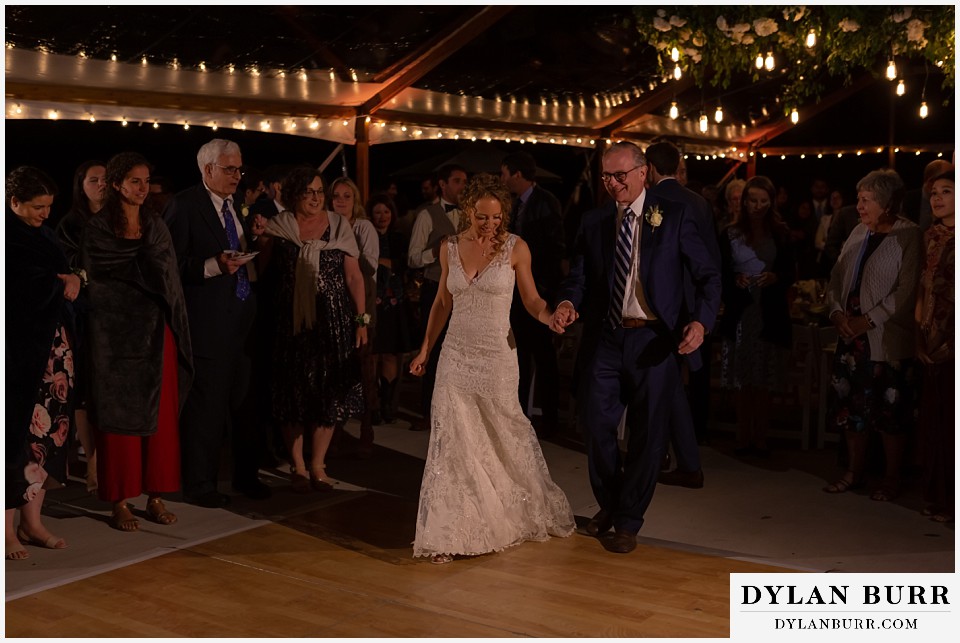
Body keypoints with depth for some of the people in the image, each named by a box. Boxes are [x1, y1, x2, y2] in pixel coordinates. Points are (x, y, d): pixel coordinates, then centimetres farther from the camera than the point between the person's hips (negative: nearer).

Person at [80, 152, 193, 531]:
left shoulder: (156, 226, 12)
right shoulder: (98, 229, -1)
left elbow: (167, 277, 10)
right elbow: (94, 274, -11)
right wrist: (146, 259, -6)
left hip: (156, 331, 4)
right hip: (117, 332, -4)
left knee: (161, 414, 5)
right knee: (120, 415, 1)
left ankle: (155, 496, 13)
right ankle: (120, 501, 8)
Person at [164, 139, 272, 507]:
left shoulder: (233, 206, 15)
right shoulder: (185, 205, -9)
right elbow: (172, 264, -15)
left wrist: (252, 237, 4)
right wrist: (215, 266, -26)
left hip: (241, 318, 8)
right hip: (209, 321, -8)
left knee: (244, 400, 15)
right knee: (206, 404, -1)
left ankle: (245, 475, 28)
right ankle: (199, 485, 13)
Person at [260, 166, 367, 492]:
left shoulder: (339, 225, 5)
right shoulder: (277, 227, 3)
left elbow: (354, 276, 3)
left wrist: (361, 319, 0)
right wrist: (257, 237, -9)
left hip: (333, 322, 1)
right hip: (292, 323, -1)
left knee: (329, 392, 4)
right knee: (294, 393, 4)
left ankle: (317, 465, 18)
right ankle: (297, 467, 16)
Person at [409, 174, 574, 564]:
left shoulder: (515, 248, -5)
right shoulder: (450, 248, 3)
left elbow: (531, 301, 0)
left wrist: (552, 317, -21)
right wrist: (425, 349, 17)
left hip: (497, 357, -2)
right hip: (456, 356, 2)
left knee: (505, 439, 10)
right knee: (453, 440, 0)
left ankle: (530, 511, 34)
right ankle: (448, 533, 7)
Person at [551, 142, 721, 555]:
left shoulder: (673, 217, -1)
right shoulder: (593, 222, 7)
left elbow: (708, 275, -1)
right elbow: (579, 276, 4)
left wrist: (701, 320, -17)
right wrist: (568, 303, -19)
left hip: (655, 340, -2)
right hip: (604, 338, 3)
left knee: (648, 433, 6)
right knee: (597, 424, 6)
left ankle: (628, 521, 23)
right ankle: (608, 504, 32)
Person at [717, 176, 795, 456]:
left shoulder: (781, 234, 5)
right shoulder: (730, 235, 3)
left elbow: (791, 274, 6)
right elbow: (720, 274, 4)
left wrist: (776, 277, -14)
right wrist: (735, 281, -15)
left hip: (771, 314, 0)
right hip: (739, 312, 0)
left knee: (764, 383, 2)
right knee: (742, 382, 3)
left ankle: (760, 438, 10)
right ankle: (743, 436, 12)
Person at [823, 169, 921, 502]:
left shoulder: (909, 235, -9)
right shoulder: (858, 233, 12)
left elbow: (907, 291, -14)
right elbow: (837, 277, 14)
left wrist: (868, 321, -15)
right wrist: (837, 312, -2)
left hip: (887, 340, -6)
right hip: (851, 337, 7)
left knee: (889, 410, 0)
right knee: (850, 405, 10)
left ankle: (892, 478, 15)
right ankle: (854, 471, 23)